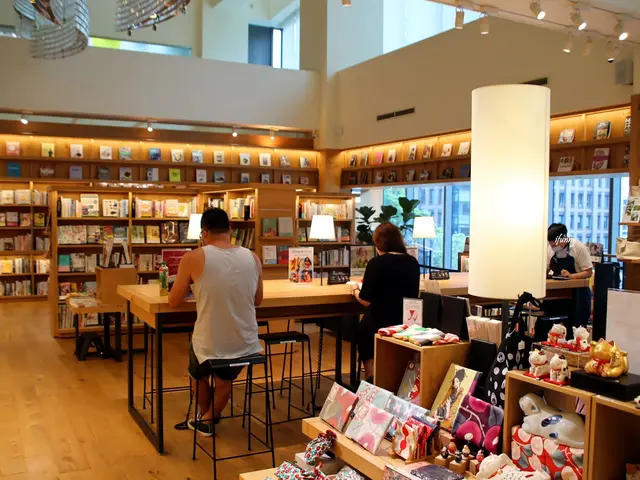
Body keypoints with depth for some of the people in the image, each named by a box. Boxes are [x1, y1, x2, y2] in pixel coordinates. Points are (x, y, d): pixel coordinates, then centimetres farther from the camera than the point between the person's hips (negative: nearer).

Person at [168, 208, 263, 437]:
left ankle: (206, 416, 54)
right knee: (226, 377, 36)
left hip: (210, 346, -2)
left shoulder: (193, 258, -12)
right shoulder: (253, 258, -2)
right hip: (247, 346, 3)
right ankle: (210, 419, 50)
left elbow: (174, 302, 0)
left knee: (198, 373, 34)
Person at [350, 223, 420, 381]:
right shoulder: (412, 262, 1)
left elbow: (366, 300, -15)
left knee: (363, 329, 25)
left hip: (378, 324, -5)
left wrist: (355, 289, 6)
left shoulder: (376, 263, -15)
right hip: (405, 323, 6)